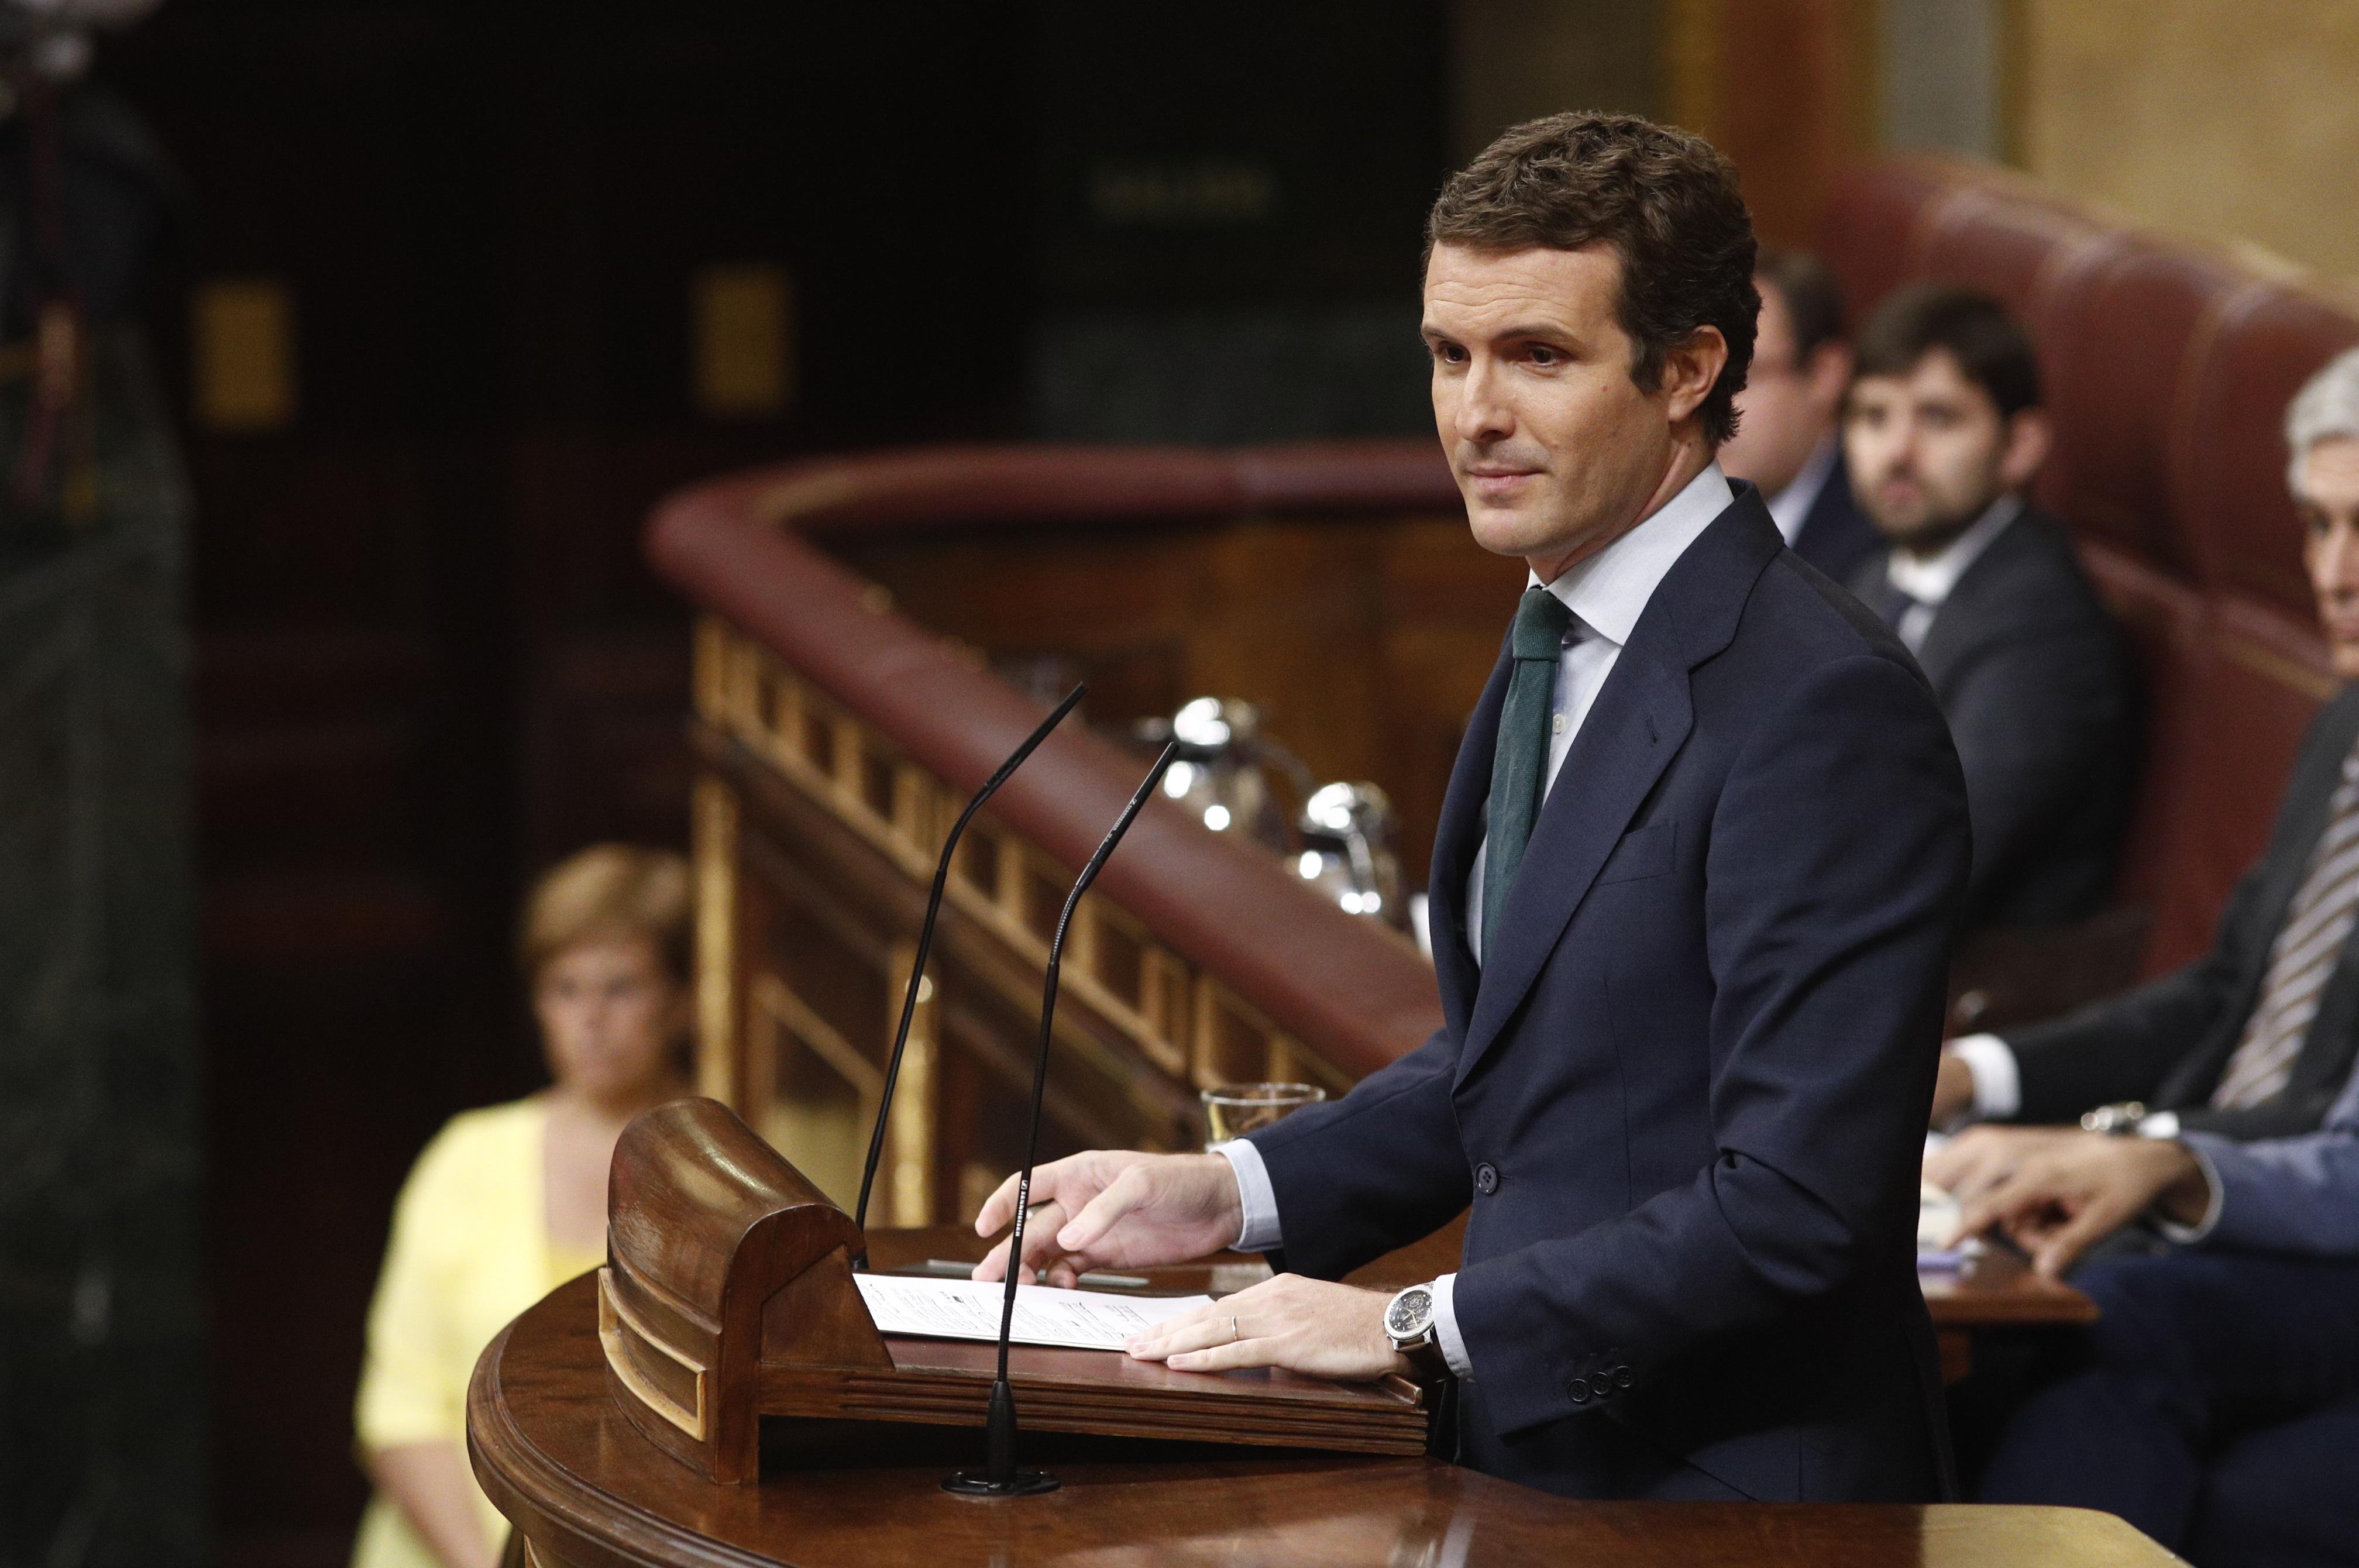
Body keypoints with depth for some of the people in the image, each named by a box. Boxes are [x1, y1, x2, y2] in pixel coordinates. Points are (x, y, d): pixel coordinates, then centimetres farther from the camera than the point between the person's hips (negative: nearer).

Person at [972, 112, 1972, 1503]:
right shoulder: (1557, 652, 14)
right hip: (1544, 1467, 8)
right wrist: (1228, 1193, 11)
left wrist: (1417, 1325, -17)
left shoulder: (1826, 707, -16)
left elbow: (1795, 1207, -21)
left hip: (1723, 1499, -8)